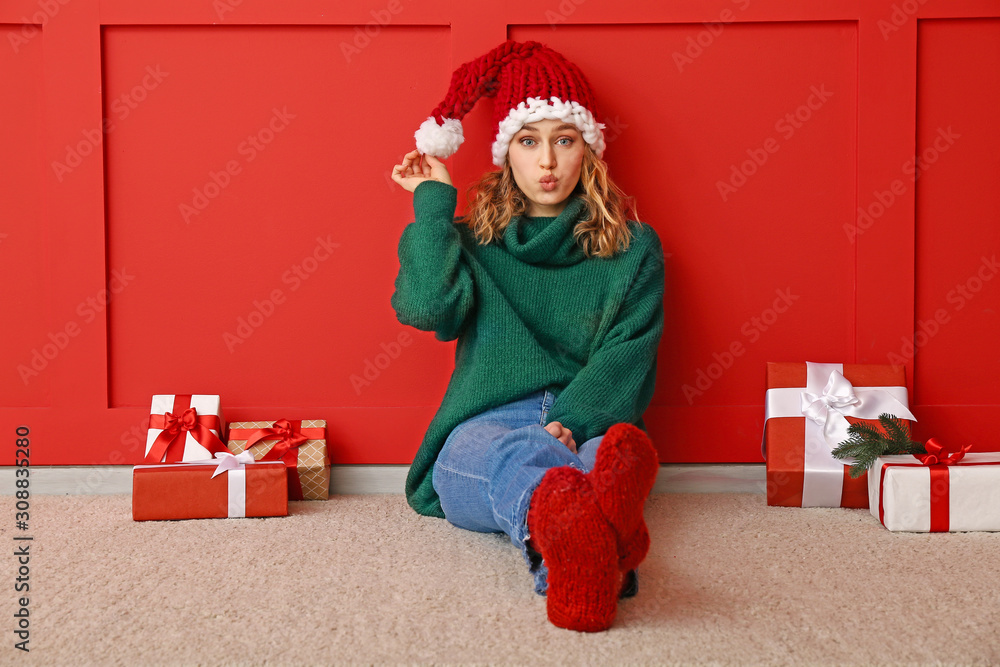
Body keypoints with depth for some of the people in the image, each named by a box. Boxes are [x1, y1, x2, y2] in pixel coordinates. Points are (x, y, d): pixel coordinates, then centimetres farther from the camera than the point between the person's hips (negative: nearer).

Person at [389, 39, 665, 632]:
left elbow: (628, 354, 2)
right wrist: (433, 203, 6)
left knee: (610, 453, -39)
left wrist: (573, 420, -18)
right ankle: (593, 547, -75)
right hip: (484, 431, -1)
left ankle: (570, 551, -74)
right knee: (514, 457, -40)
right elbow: (426, 306, -5)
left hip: (588, 428, 1)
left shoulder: (632, 248, 17)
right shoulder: (473, 241, 18)